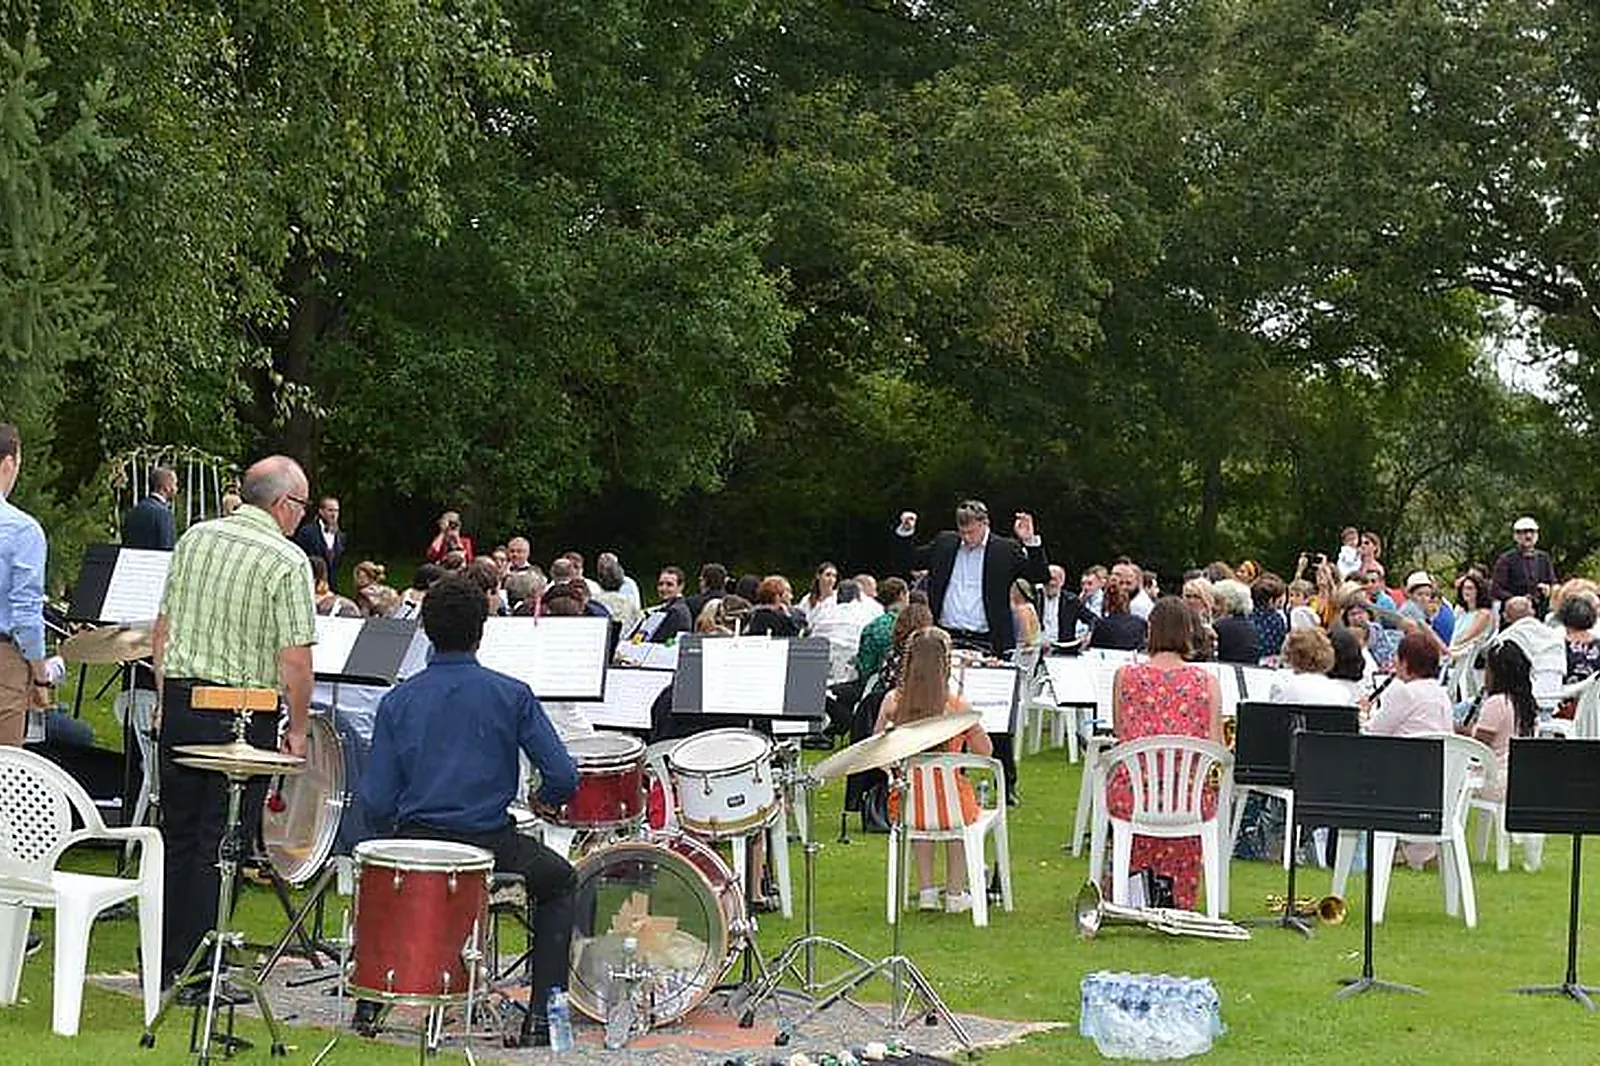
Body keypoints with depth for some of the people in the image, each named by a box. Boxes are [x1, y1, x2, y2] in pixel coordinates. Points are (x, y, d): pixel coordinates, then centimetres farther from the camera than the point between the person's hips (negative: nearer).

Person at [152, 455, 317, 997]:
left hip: (181, 702, 6)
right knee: (218, 846, 1)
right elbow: (295, 657, -15)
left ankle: (165, 964, 22)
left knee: (177, 835, 15)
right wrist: (298, 730, -5)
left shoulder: (194, 539, 7)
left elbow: (163, 627, 11)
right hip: (243, 717, -6)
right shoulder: (287, 561, -11)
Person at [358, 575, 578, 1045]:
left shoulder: (398, 700, -1)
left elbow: (377, 804, -3)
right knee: (560, 881, 27)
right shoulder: (511, 695, -6)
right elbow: (564, 778, -10)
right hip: (490, 844, -2)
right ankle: (541, 1014, 16)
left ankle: (371, 998, 30)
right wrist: (545, 797, 13)